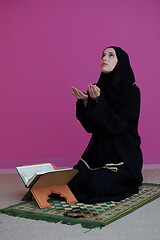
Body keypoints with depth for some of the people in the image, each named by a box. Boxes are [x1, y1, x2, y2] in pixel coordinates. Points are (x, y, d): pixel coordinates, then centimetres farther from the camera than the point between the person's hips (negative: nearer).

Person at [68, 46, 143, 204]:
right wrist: (85, 101, -13)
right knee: (72, 182, -11)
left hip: (123, 154, -5)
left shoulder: (132, 91, -10)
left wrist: (98, 101, -27)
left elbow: (117, 125, -20)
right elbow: (90, 127, 2)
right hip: (98, 150, 5)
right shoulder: (98, 89, 5)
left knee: (96, 186, -23)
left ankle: (129, 182, 8)